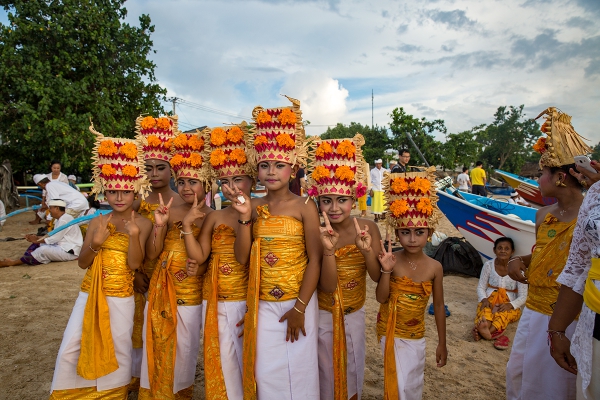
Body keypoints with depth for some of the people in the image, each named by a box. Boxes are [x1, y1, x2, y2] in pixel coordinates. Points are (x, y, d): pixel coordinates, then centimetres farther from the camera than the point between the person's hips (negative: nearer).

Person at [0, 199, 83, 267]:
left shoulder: (65, 219, -18)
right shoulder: (59, 219, 15)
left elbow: (54, 239, -18)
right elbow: (53, 237, 12)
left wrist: (36, 240, -5)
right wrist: (37, 238, 2)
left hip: (70, 252, -10)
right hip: (63, 246, 10)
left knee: (43, 250, -24)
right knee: (38, 244, 8)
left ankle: (13, 263, -13)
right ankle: (24, 259, -10)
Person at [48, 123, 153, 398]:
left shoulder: (142, 223, -10)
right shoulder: (98, 222, 1)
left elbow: (134, 264, -16)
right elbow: (82, 263, 3)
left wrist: (133, 234, -31)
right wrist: (95, 243, -17)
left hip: (120, 297, -3)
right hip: (90, 293, 4)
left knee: (117, 351, 9)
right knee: (70, 349, 8)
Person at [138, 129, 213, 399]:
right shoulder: (170, 211, -1)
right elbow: (152, 254, 0)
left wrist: (188, 224, -25)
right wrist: (160, 225, -16)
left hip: (189, 295, -3)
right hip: (160, 291, 3)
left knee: (182, 353, 13)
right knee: (157, 350, 16)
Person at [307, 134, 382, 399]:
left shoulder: (367, 228, -13)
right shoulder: (318, 235, -20)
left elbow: (377, 276, -12)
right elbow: (328, 286, -23)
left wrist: (366, 249, -30)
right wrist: (329, 249, -38)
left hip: (355, 313, 2)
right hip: (325, 315, -2)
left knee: (353, 368, 20)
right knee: (328, 371, 15)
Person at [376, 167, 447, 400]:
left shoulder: (434, 267, -11)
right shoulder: (393, 260, -17)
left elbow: (438, 305, -2)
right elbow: (381, 298, -14)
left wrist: (442, 343, 3)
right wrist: (386, 271, -30)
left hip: (416, 334, 2)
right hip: (390, 331, -2)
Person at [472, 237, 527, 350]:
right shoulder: (489, 265, -1)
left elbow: (523, 296, -6)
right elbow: (481, 287, 4)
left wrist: (510, 305, -25)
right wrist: (484, 299, -18)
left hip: (510, 306, -2)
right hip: (490, 300, 2)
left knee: (504, 313, -39)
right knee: (485, 310, -36)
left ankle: (482, 332, -63)